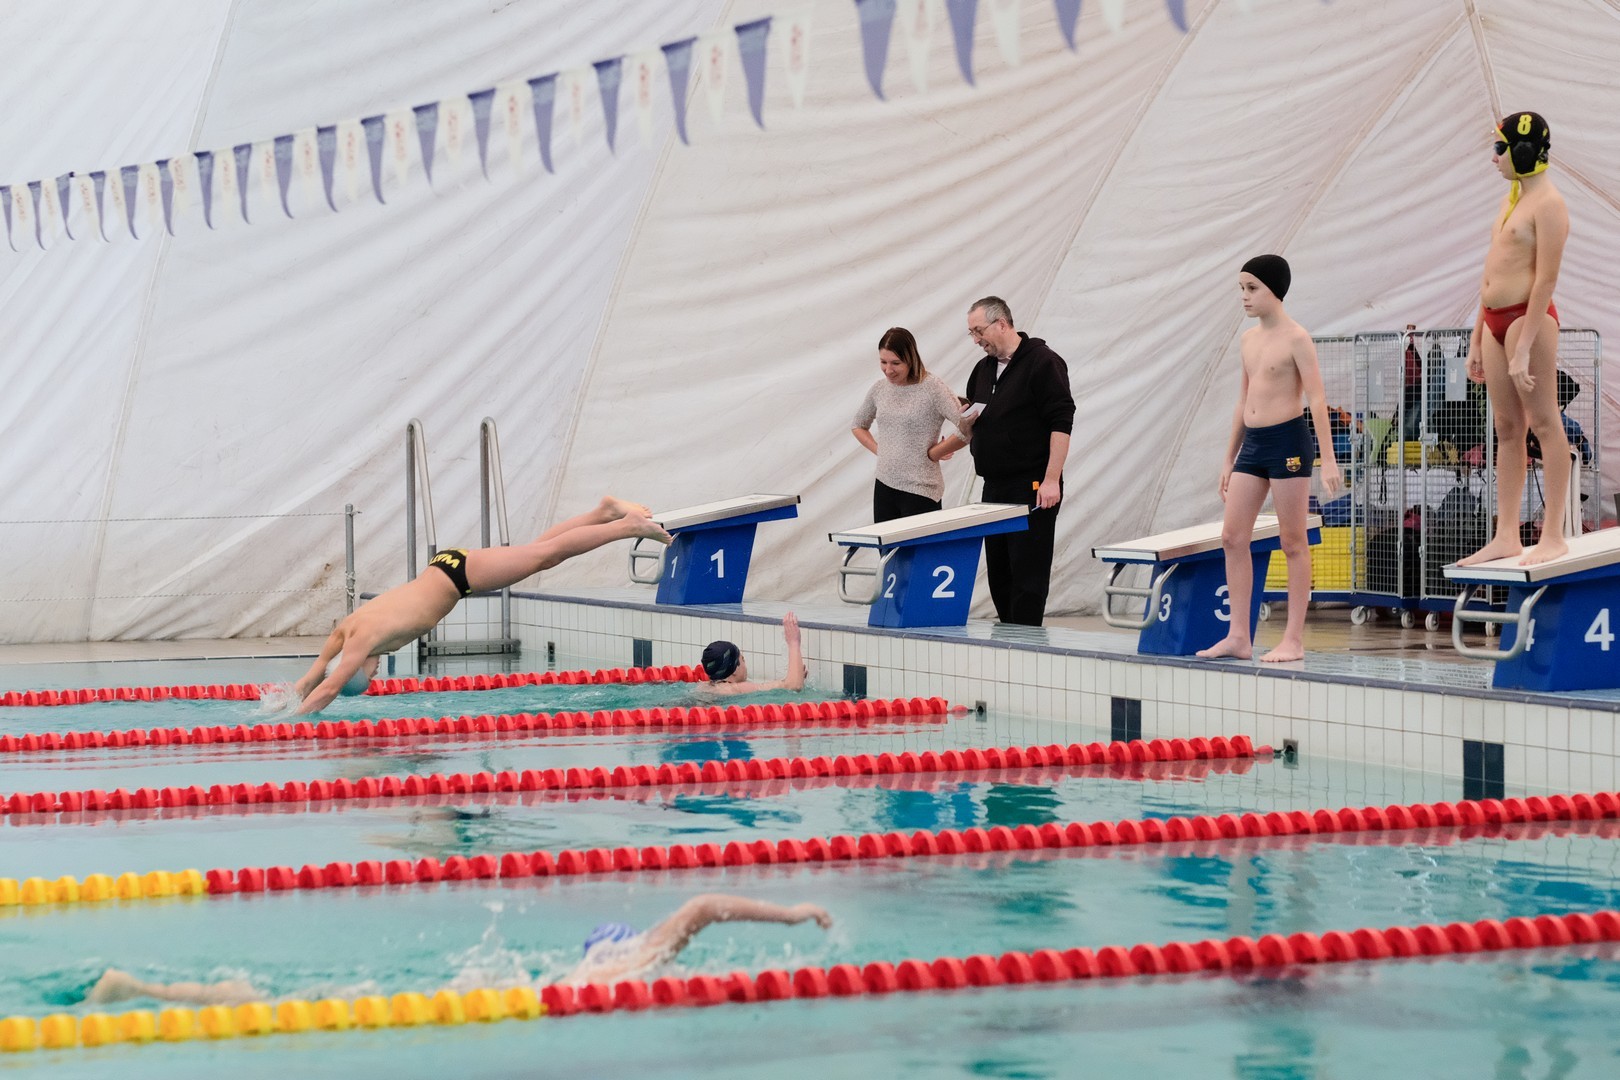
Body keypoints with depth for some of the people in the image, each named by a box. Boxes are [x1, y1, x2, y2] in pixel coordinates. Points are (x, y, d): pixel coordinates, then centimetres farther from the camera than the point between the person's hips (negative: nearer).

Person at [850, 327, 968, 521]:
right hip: (884, 485, 6)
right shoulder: (879, 389, 8)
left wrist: (934, 453, -9)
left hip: (920, 490, -6)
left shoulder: (932, 389, -10)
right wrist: (878, 450, 12)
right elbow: (858, 426, 26)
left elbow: (966, 429, -17)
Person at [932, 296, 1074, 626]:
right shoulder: (984, 369, 16)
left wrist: (1051, 480, -20)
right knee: (998, 572, 9)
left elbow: (1061, 423, -15)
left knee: (1028, 574, -8)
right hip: (995, 488, 8)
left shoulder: (1042, 362, -9)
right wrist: (932, 453, 6)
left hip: (1032, 489, -8)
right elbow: (971, 431, 25)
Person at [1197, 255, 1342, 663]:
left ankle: (1294, 640, 0)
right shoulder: (1249, 338, 14)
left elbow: (1317, 399, -13)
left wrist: (1328, 459, -19)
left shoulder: (1295, 338, -9)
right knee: (1233, 537, 3)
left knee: (1293, 543, -2)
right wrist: (1229, 459, 21)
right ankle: (1238, 636, 7)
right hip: (1252, 444, 8)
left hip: (1287, 440, -8)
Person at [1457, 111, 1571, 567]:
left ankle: (1553, 535, -1)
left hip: (1527, 318, -9)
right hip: (1495, 321, 9)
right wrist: (1477, 340, 19)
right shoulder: (1512, 198, 17)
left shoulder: (1548, 204, -12)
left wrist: (1524, 348, -22)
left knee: (1544, 423, -4)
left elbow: (1547, 279, -18)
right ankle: (1507, 537, 11)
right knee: (1507, 429, 9)